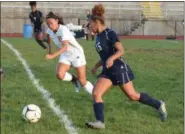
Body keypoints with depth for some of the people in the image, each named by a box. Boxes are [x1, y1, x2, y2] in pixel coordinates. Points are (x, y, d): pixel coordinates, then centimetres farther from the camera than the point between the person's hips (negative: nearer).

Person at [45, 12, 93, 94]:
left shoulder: (63, 30, -29)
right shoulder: (49, 30, -9)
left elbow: (65, 47, -43)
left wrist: (53, 56, -55)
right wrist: (50, 50, 22)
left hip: (77, 54, -5)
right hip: (65, 55, 5)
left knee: (82, 80, -5)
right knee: (60, 75, -20)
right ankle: (74, 79, 10)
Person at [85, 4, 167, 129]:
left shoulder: (110, 33, -13)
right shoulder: (99, 36, 12)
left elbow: (121, 50, -22)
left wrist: (111, 58, -39)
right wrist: (96, 66, 23)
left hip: (119, 69, -8)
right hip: (108, 71, 8)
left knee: (133, 96, 2)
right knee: (96, 93, -11)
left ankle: (159, 105, 20)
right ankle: (100, 122, -16)